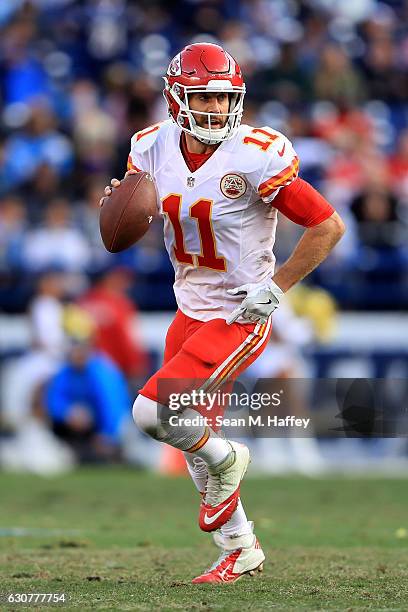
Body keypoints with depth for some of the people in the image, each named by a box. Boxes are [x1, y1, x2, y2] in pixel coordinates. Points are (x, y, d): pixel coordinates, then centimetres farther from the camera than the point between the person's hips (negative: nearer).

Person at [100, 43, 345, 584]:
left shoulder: (256, 157, -21)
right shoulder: (155, 148, -3)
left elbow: (328, 225, -15)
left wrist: (274, 287, -15)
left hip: (240, 318, -7)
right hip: (190, 312, 7)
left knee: (153, 412, -19)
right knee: (190, 433, 16)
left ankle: (224, 461, 12)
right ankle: (240, 549, 32)